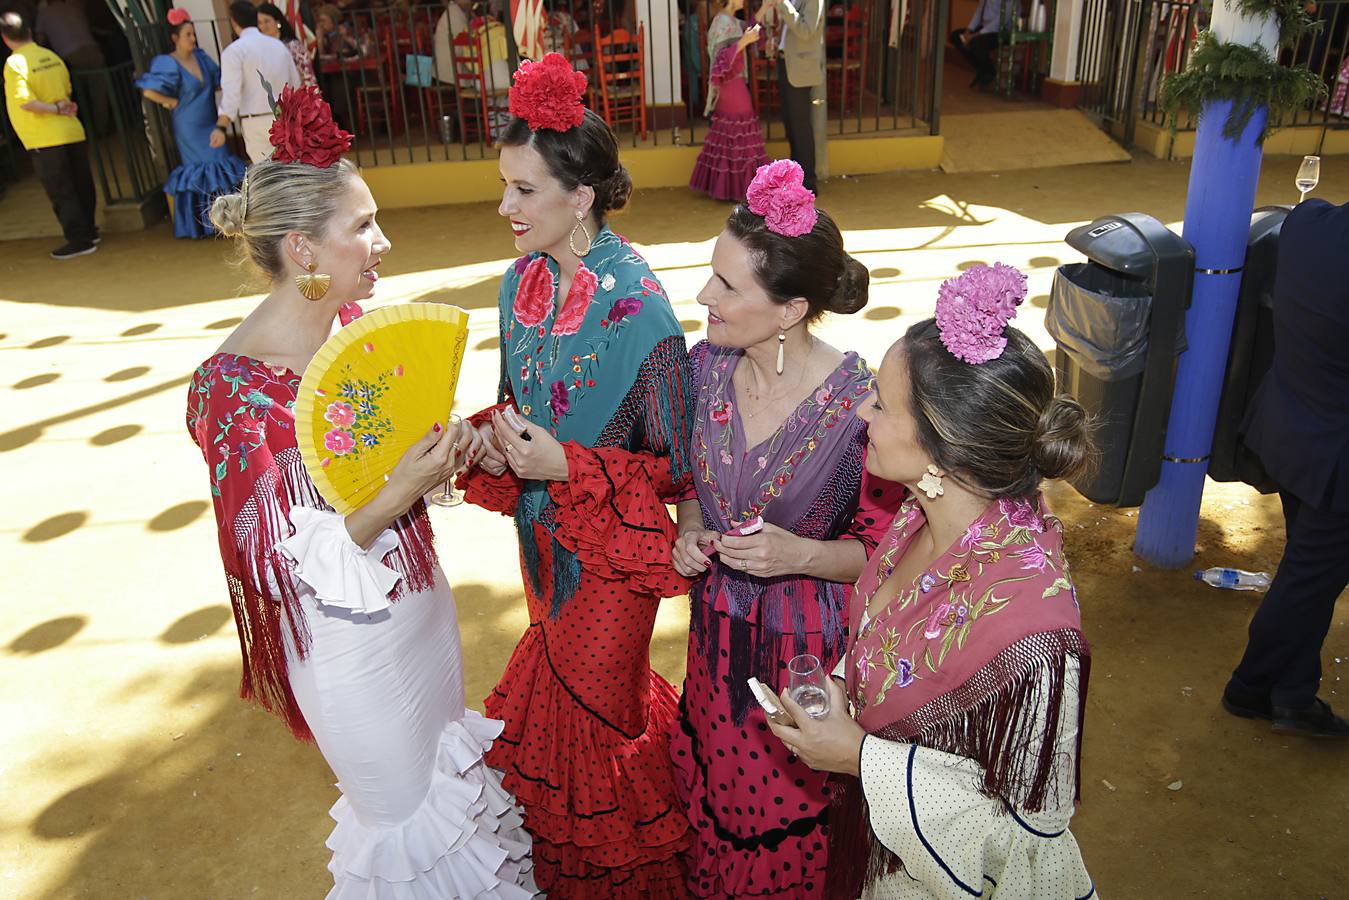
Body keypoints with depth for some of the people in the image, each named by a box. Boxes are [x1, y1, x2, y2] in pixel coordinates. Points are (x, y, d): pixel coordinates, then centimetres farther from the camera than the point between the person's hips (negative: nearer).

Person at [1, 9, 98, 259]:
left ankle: (79, 240, 0)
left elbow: (25, 102, -20)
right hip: (72, 132, 6)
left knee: (60, 192, 0)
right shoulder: (52, 57, 7)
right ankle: (88, 232, 25)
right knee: (82, 186, 13)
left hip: (45, 139, -6)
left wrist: (56, 110, -10)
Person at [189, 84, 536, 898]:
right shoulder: (234, 388, -26)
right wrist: (395, 499, -34)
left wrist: (445, 447, -10)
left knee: (449, 757, 29)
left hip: (420, 594, 7)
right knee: (407, 816, 16)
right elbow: (292, 557, -23)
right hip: (355, 638, -7)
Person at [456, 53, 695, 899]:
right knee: (556, 680, 26)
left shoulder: (637, 307, -27)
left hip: (612, 547, -7)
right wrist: (499, 438, -13)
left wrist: (563, 466, -28)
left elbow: (678, 464, -20)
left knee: (595, 708, 13)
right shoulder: (524, 281, -5)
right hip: (543, 529, 7)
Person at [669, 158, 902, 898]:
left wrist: (800, 554, -28)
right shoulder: (707, 365, -10)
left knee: (796, 812, 19)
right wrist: (690, 531, -11)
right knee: (717, 791, 27)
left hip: (812, 646, -5)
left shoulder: (860, 404, -26)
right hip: (721, 631, 5)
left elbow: (883, 547, -13)